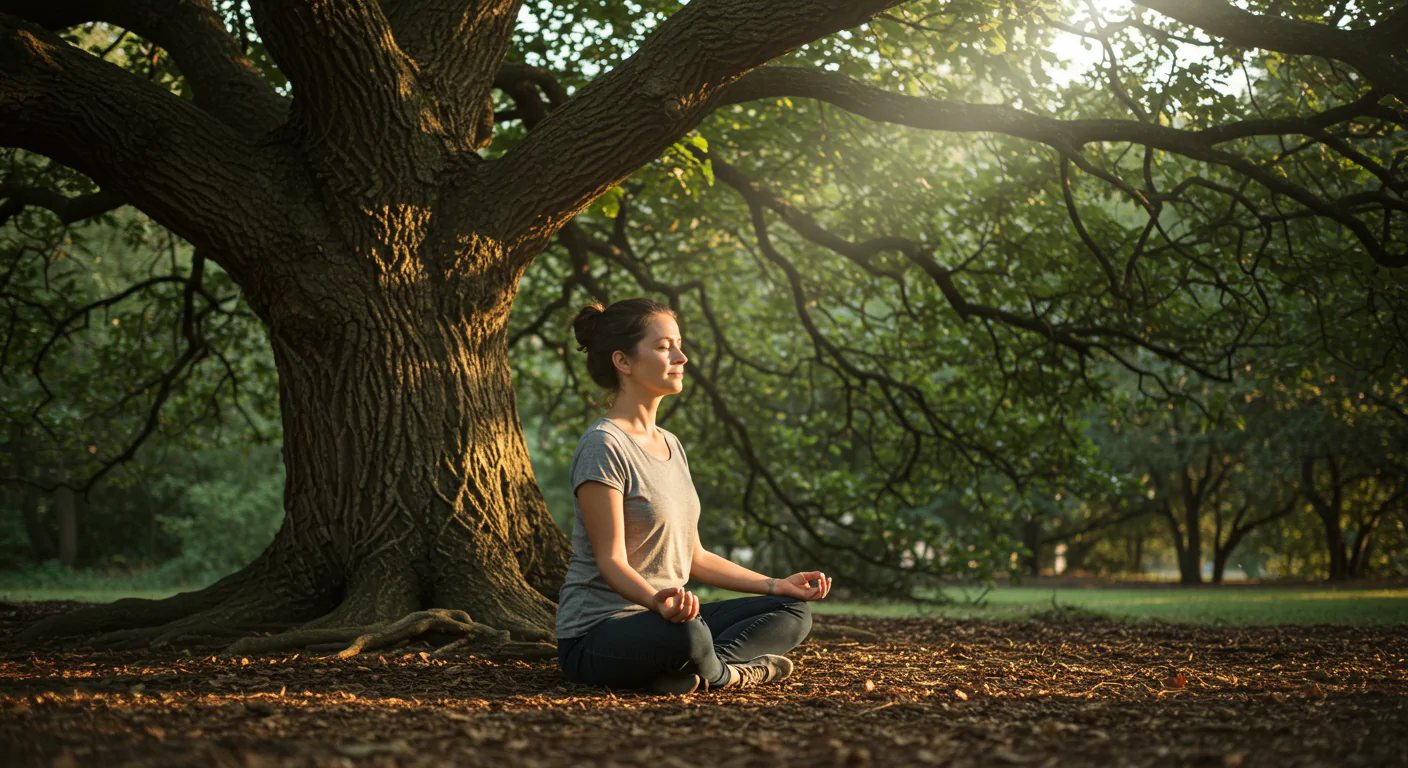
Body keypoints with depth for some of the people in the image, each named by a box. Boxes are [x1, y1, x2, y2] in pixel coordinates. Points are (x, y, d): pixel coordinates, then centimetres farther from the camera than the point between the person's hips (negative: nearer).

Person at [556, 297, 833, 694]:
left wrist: (775, 585, 13)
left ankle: (687, 672, -16)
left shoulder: (670, 445, 16)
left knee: (793, 612, 4)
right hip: (596, 635, -9)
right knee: (686, 633, -40)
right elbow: (612, 560, -18)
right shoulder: (603, 446, -13)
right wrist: (657, 599, -38)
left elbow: (693, 556, 18)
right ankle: (729, 671, -7)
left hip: (660, 617, 9)